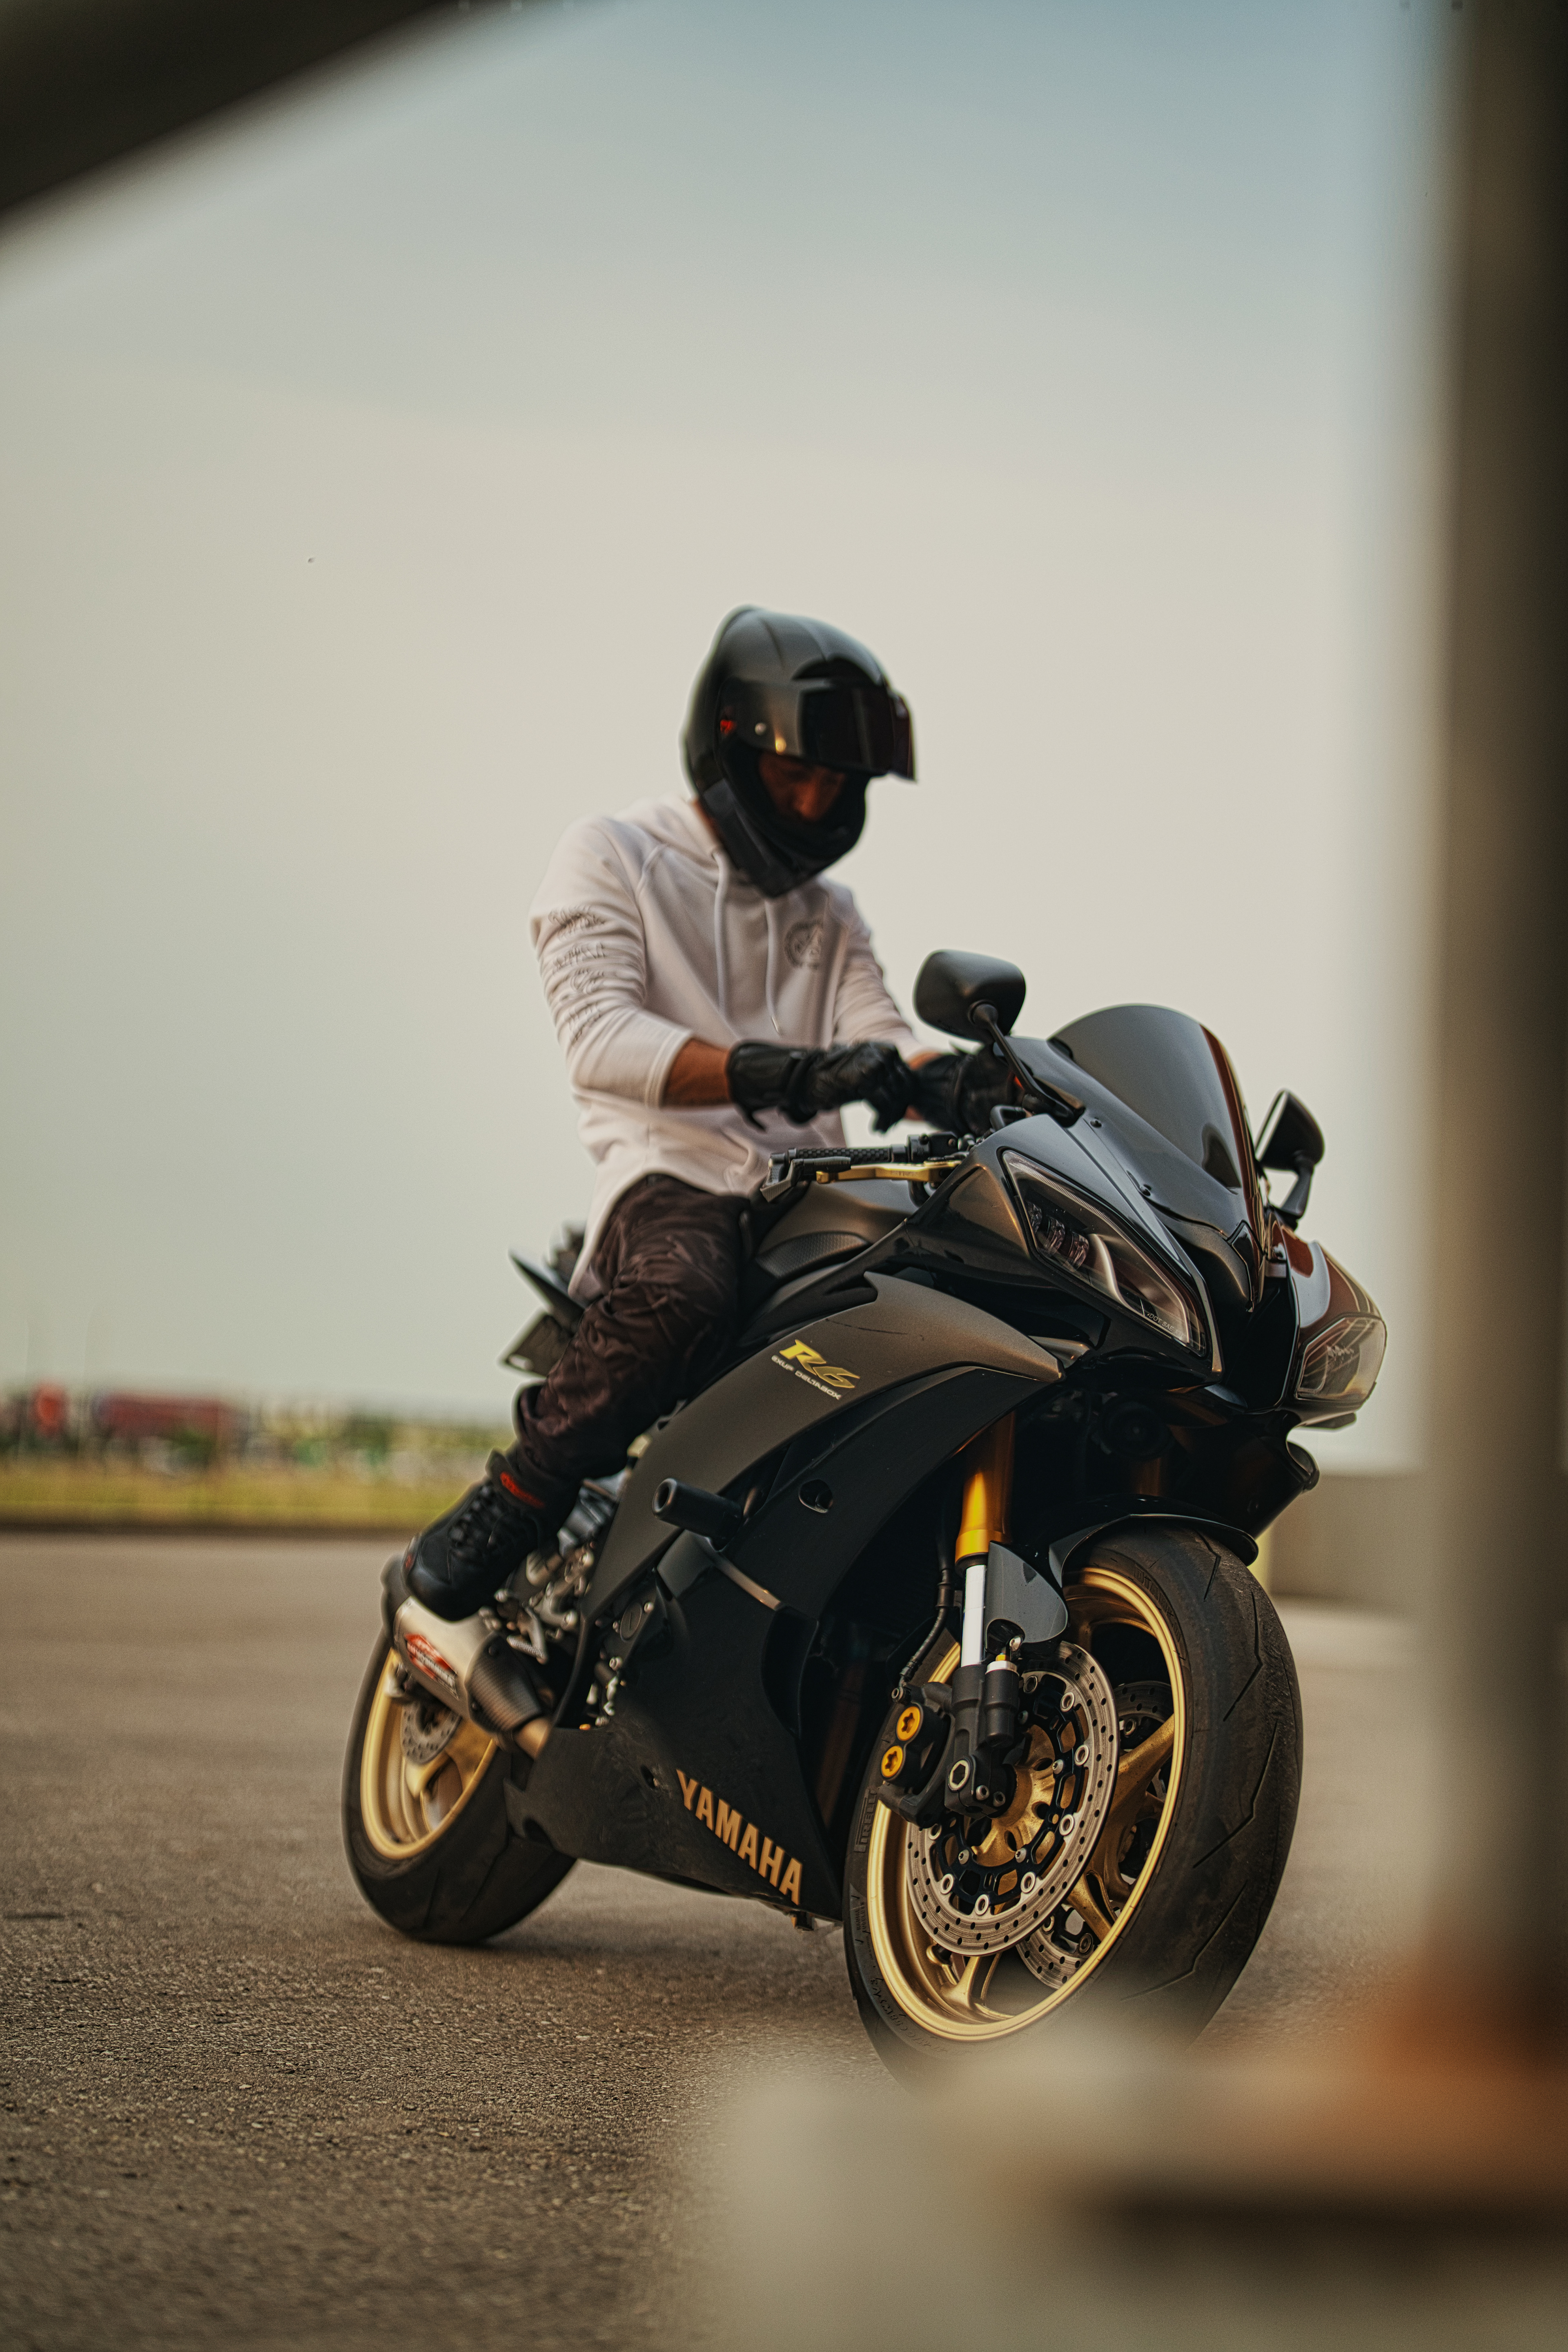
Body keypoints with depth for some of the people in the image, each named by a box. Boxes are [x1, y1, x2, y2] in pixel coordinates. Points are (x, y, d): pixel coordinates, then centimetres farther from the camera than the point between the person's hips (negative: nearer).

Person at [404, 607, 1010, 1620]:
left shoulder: (831, 916, 28)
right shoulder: (610, 857, 9)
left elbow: (882, 1048, 10)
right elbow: (600, 1036, -9)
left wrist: (949, 1082, -17)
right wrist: (765, 1073, -27)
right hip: (672, 1173, -5)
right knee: (680, 1294, -40)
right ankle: (506, 1510, -22)